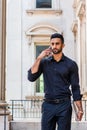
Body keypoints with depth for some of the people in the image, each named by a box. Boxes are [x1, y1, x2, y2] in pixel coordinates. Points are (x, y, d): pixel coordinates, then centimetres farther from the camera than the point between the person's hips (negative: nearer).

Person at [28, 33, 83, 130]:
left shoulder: (71, 64, 1)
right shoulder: (44, 62, 7)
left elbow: (75, 88, 2)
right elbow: (31, 77, -5)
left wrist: (80, 109, -4)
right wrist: (39, 59, -11)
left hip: (64, 105, -2)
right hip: (48, 105, 2)